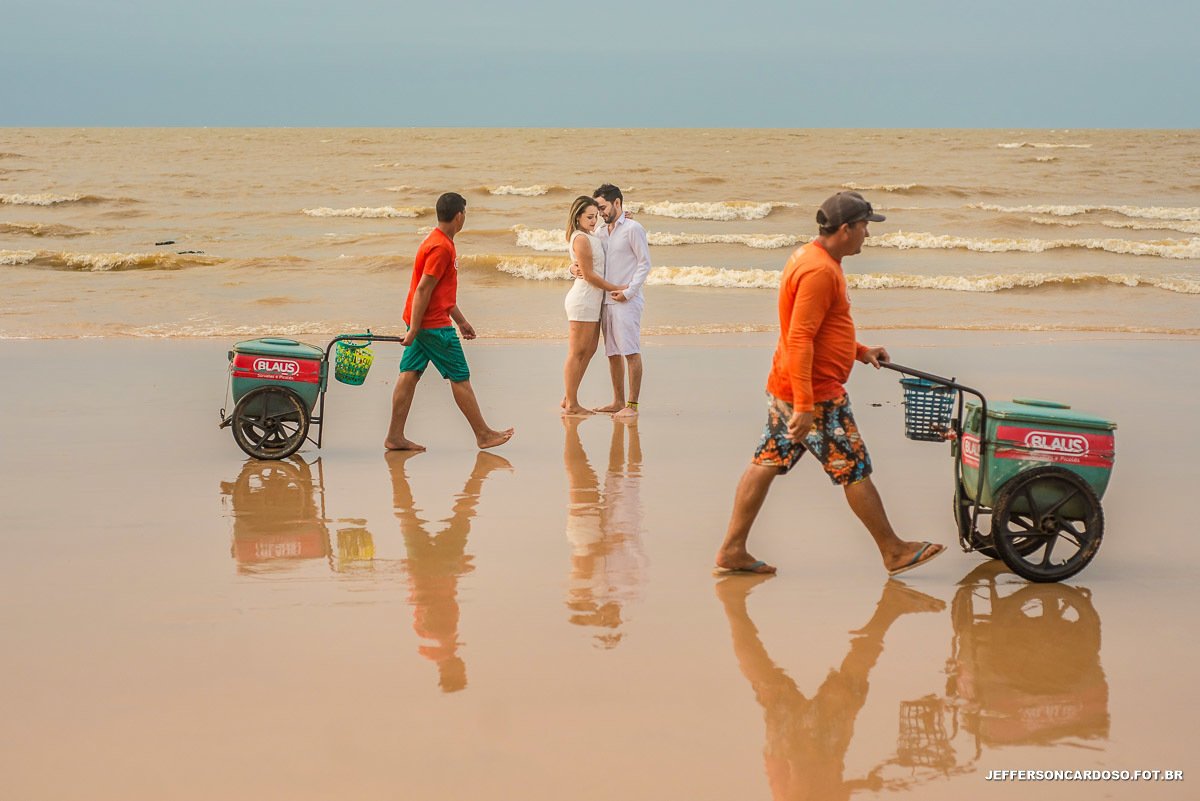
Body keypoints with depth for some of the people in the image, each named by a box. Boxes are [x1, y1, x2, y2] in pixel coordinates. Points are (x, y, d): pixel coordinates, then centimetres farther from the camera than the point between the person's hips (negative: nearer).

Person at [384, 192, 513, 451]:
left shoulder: (437, 241, 15)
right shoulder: (442, 247, -18)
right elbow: (423, 289, -22)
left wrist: (461, 320, 25)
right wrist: (413, 330, -22)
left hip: (420, 322, 10)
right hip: (434, 324, -10)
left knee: (409, 374, 6)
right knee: (460, 378, -1)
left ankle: (395, 437, 5)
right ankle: (483, 435, 8)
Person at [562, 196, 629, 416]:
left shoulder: (591, 236, 14)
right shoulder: (581, 238, -15)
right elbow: (589, 275, -16)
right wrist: (617, 289, -11)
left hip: (592, 301, 10)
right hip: (583, 300, -10)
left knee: (589, 350, 13)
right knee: (577, 352, -5)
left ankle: (569, 399, 18)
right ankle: (571, 405, -1)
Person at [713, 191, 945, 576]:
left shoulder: (810, 257, 13)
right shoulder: (820, 271, -21)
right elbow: (799, 340, -25)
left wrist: (861, 352, 20)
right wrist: (804, 406, -27)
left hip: (783, 389, 11)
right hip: (816, 393, -11)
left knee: (767, 463, 10)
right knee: (855, 471, 1)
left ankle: (732, 551, 12)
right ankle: (894, 552, 11)